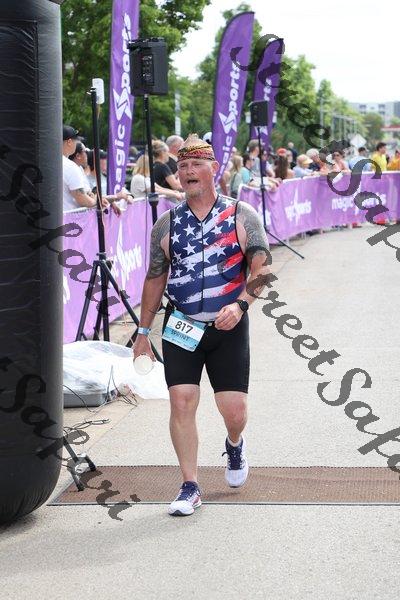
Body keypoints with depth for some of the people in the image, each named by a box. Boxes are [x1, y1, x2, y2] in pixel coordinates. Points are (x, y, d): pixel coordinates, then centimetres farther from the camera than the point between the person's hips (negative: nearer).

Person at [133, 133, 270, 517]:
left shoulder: (241, 215, -1)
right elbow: (155, 278, 12)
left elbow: (261, 267, -6)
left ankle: (235, 446, 36)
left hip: (228, 327, -1)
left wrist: (240, 304, -23)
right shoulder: (167, 223, 6)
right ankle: (190, 487, 2)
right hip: (181, 327, 2)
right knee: (181, 402, -9)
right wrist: (143, 333, 12)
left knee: (234, 411, 0)